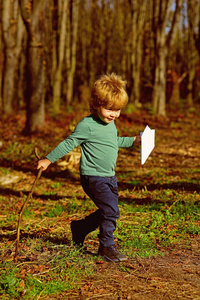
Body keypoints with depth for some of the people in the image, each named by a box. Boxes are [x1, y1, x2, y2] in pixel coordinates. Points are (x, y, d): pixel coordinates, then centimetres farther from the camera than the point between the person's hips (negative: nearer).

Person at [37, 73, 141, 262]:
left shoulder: (111, 124, 10)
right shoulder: (87, 125, -16)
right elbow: (69, 144, -10)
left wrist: (134, 140, 25)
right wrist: (48, 160, -8)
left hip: (109, 176, 9)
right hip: (93, 177, -9)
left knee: (107, 212, 13)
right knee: (111, 211, -13)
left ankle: (80, 228, 33)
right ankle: (106, 247, 2)